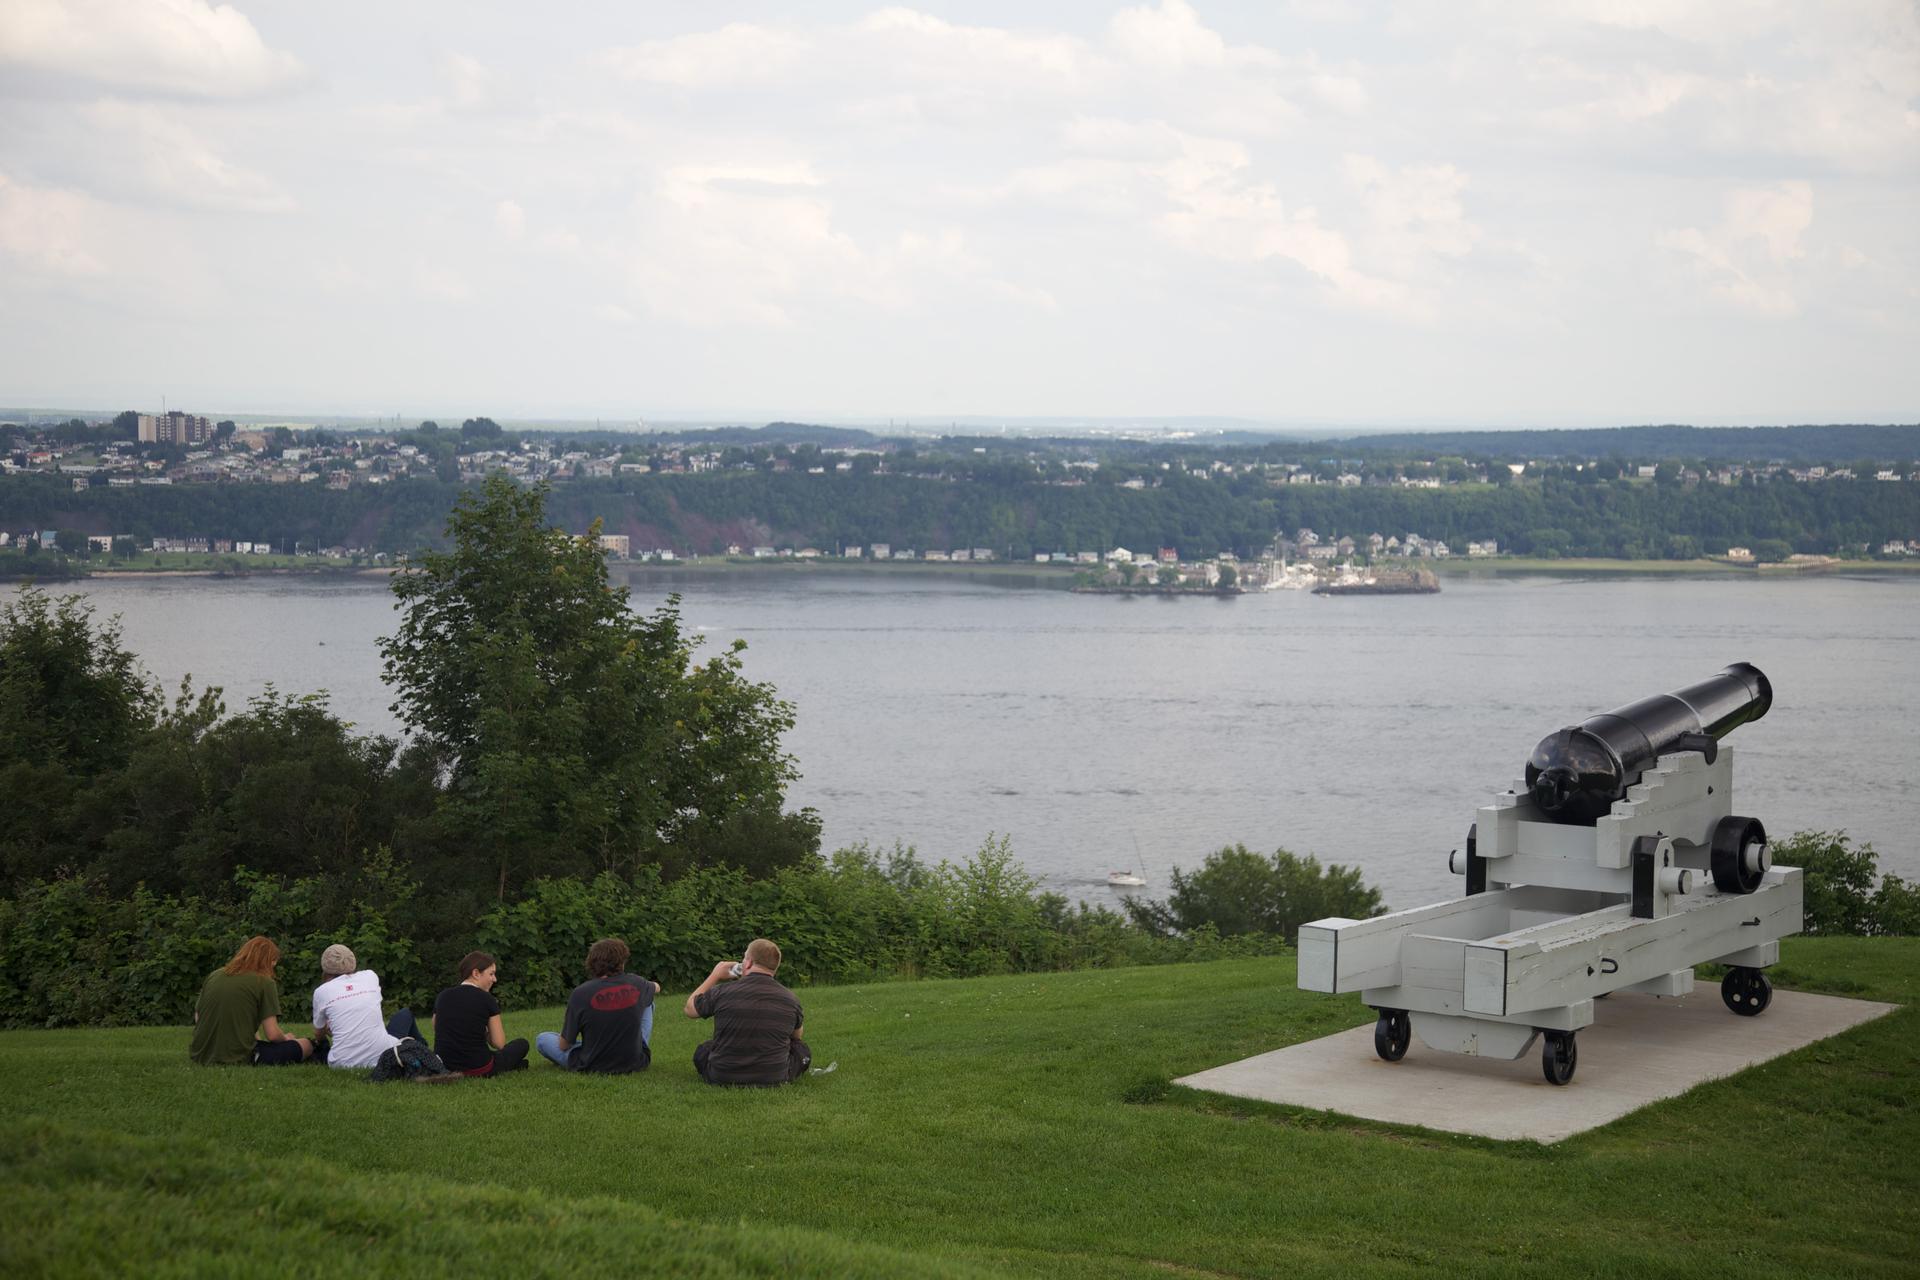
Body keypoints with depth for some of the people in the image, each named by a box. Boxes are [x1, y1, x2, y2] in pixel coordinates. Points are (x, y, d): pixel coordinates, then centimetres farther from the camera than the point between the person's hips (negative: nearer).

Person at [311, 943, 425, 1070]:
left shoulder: (321, 992, 2)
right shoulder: (371, 976, 7)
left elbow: (318, 1032, 18)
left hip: (343, 1063, 0)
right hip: (381, 1055, 0)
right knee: (406, 1014, 30)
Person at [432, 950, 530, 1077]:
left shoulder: (442, 997, 4)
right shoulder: (486, 999, -7)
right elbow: (499, 1043, -8)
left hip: (444, 1067, 5)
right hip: (478, 1068, -5)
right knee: (522, 1045, 17)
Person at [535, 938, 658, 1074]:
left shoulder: (580, 994, -19)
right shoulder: (635, 984, -9)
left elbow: (564, 1045, -9)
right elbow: (656, 988, 20)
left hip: (591, 1067, -2)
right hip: (636, 1064, 2)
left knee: (541, 1039, 18)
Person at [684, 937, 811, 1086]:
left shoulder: (722, 992, -12)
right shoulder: (789, 999, -7)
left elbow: (690, 1009, 11)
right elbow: (797, 1034, 15)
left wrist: (715, 975, 19)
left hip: (722, 1079, 0)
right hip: (774, 1079, 0)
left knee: (702, 1051, 31)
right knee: (801, 1049, 27)